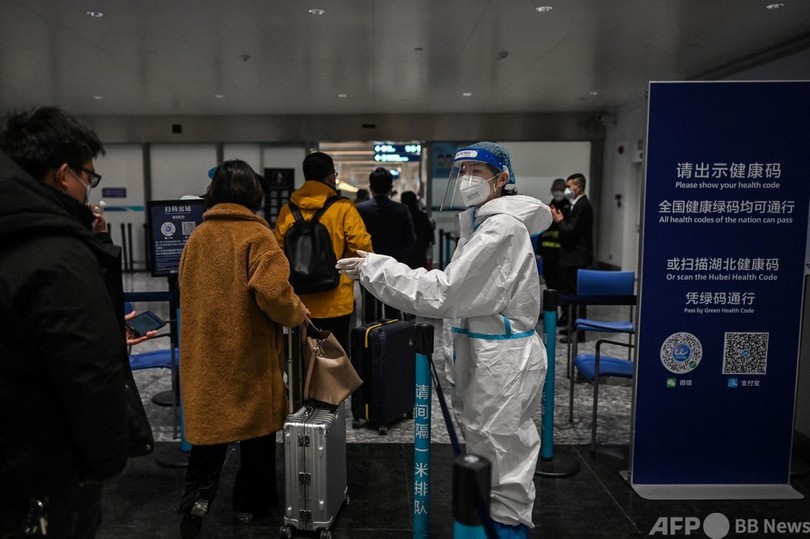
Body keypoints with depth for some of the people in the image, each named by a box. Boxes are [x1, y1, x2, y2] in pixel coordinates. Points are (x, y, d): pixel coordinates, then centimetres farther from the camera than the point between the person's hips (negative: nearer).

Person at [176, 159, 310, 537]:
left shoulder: (197, 237, 4)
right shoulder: (256, 234, -13)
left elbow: (187, 290, 13)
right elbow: (272, 292, -25)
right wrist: (298, 314, -8)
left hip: (205, 349, 4)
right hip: (249, 350, -4)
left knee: (208, 421, 16)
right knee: (255, 424, 12)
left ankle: (197, 497, 7)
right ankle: (250, 503, 26)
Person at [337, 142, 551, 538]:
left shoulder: (502, 227, -19)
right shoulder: (484, 223, 14)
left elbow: (445, 292, -24)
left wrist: (373, 268, -20)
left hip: (501, 358, -10)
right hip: (481, 352, 10)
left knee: (502, 461, 4)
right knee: (487, 454, 21)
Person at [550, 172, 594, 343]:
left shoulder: (582, 206, -16)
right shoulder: (578, 204, 15)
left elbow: (571, 231, -21)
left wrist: (559, 220, -8)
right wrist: (561, 220, 7)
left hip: (577, 258, -10)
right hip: (573, 256, 10)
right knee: (572, 292, 15)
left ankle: (579, 333, 0)